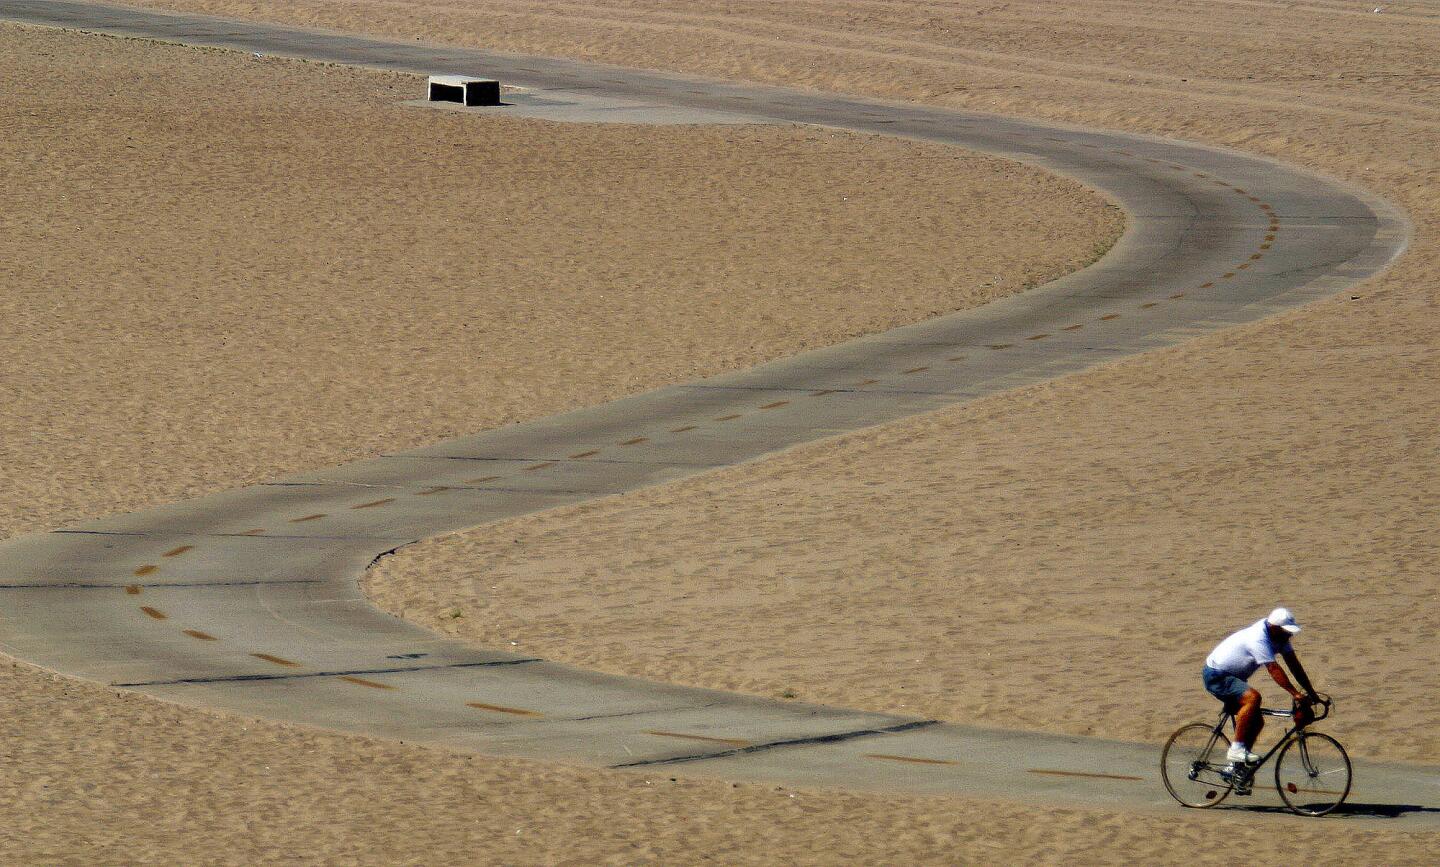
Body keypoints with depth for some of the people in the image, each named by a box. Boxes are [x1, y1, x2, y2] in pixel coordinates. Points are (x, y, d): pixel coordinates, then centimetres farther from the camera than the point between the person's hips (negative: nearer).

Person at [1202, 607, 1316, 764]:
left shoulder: (1279, 636, -2)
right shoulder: (1259, 639, -30)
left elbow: (1294, 664, 0)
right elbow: (1274, 669, -36)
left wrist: (1311, 693, -6)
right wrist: (1296, 694, -40)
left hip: (1232, 677, 10)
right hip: (1216, 676, -10)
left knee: (1257, 722, 6)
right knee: (1253, 697, -32)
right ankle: (1236, 750, -27)